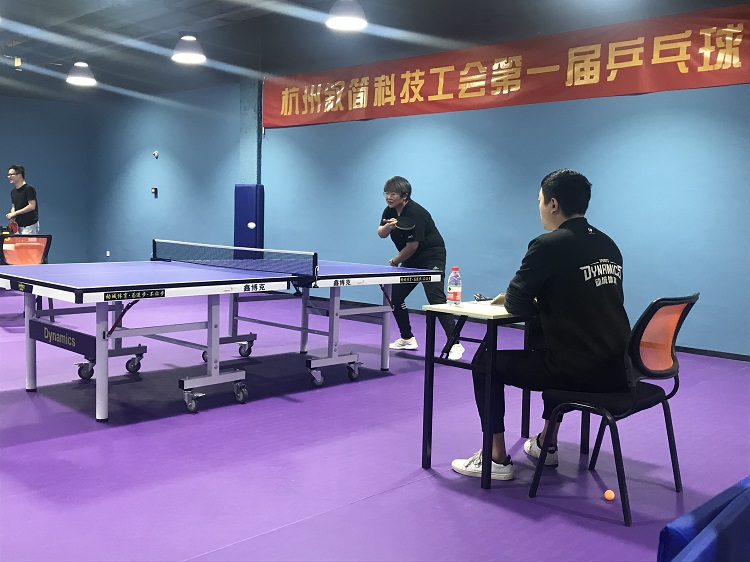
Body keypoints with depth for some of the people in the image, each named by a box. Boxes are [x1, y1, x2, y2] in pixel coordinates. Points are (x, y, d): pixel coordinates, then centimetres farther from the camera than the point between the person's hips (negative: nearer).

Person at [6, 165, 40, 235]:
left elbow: (32, 206, -17)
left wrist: (15, 213, -15)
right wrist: (12, 215, -3)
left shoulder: (29, 189, -11)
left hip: (30, 225, -7)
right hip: (18, 225, 7)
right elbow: (13, 206, 20)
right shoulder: (13, 191, 13)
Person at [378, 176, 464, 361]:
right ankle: (407, 339, 19)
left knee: (436, 299, -21)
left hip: (431, 258, -9)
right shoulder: (390, 210, 3)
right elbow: (381, 233, -3)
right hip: (412, 261, 9)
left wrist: (394, 261, -4)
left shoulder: (414, 213, -23)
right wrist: (388, 226, -27)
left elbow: (411, 246, -20)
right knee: (394, 297, 6)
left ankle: (455, 344, -20)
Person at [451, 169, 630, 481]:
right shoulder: (608, 245, 10)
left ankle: (496, 459, 14)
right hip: (618, 370, 8)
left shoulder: (548, 245, -13)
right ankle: (546, 444, 43)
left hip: (579, 371, -8)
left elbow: (516, 304, -8)